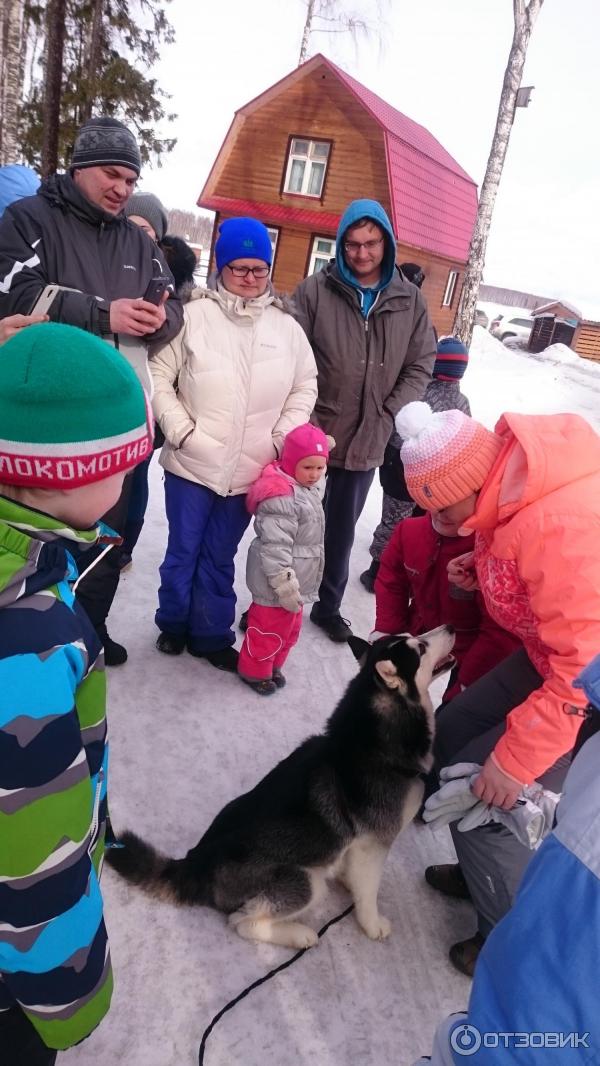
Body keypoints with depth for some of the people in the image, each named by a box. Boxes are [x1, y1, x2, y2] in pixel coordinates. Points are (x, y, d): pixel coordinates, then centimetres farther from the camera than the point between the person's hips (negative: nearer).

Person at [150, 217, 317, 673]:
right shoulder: (194, 314, -6)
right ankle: (174, 624, 33)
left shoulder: (286, 326, 4)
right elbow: (159, 375, -6)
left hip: (250, 471, 2)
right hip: (192, 464, -2)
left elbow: (305, 386, 10)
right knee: (183, 551, 12)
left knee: (220, 558, 15)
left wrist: (283, 437, -1)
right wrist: (180, 429, -13)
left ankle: (211, 635, 29)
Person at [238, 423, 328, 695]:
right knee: (270, 627, 7)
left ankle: (272, 665, 42)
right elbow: (275, 546, -28)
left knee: (290, 628, 23)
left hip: (296, 580, 10)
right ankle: (254, 670, 28)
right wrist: (285, 584, -26)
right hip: (277, 583, -10)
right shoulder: (281, 497, -25)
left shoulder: (310, 489, 8)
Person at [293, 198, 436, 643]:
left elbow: (420, 367, 4)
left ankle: (329, 606, 37)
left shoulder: (410, 300, 3)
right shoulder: (315, 290, -5)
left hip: (367, 443, 3)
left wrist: (385, 418, -8)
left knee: (342, 528, 18)